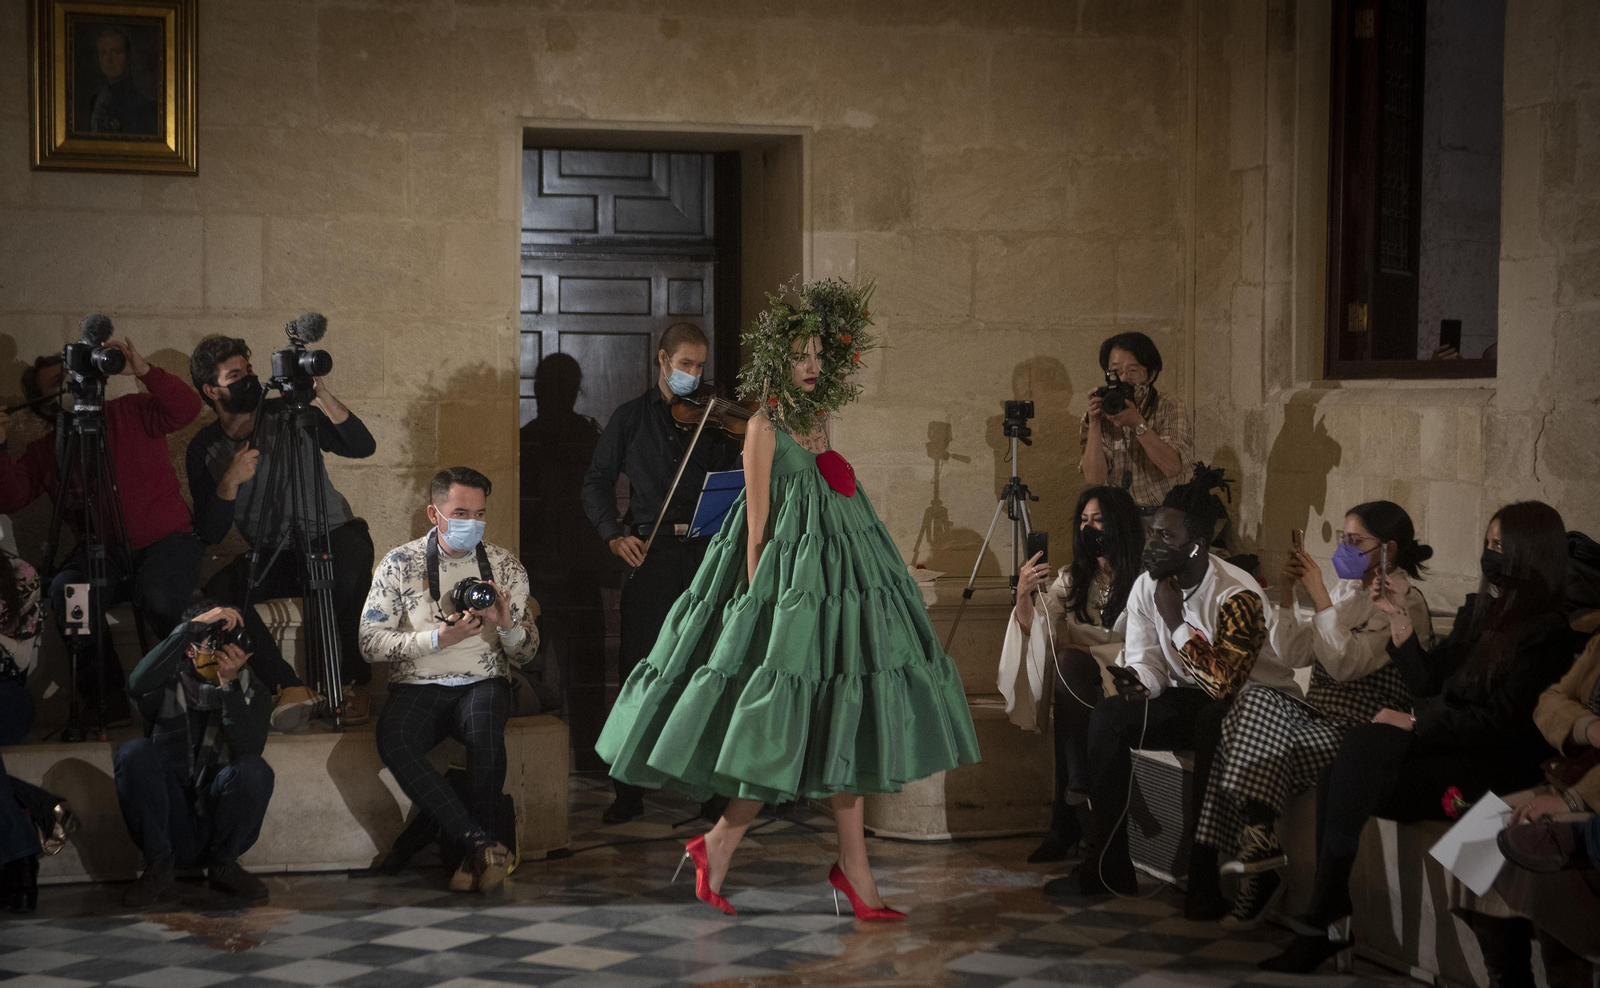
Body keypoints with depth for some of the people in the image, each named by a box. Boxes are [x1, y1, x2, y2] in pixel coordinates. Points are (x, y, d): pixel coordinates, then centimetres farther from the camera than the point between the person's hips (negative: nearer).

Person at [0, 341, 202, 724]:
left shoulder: (131, 413, 9)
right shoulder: (45, 450, 14)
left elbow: (186, 408, -7)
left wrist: (143, 371, -19)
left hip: (166, 540, -2)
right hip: (101, 553, 2)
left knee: (158, 597, -34)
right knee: (67, 591, -31)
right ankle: (107, 701, -18)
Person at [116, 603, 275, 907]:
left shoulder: (251, 692, 6)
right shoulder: (169, 684, 3)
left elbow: (248, 750, -14)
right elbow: (139, 683, -25)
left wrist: (229, 685, -23)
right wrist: (194, 626, -26)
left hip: (222, 828, 0)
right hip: (171, 828, 0)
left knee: (254, 770, -29)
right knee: (133, 753, -24)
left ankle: (223, 867, -5)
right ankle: (159, 865, -11)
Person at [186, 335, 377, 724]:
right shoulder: (204, 450, 2)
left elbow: (362, 446, -15)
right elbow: (210, 534, -6)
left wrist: (322, 395, -25)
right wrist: (231, 481, -21)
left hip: (333, 536, -2)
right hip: (271, 556, 2)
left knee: (347, 572, -38)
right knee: (216, 594, -27)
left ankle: (355, 682, -19)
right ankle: (288, 685, -18)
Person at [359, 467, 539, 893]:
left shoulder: (504, 565, 9)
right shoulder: (399, 564, 4)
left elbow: (526, 654, 11)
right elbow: (371, 642, -5)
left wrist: (506, 625, -12)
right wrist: (438, 638, -15)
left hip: (483, 683, 0)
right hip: (417, 687, 0)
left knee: (485, 730, -36)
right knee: (393, 742, -34)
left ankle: (474, 855, -23)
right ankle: (482, 842, -30)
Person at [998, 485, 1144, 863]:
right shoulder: (1070, 580, 14)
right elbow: (1035, 634, 1)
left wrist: (1086, 652, -13)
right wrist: (1024, 597, -19)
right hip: (1078, 690, 4)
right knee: (1066, 665, -30)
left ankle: (1066, 818, -27)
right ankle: (1077, 799, -27)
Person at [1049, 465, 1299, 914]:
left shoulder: (1237, 595, -26)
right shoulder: (1146, 587, -3)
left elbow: (1223, 682, -33)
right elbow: (1146, 660, 2)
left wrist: (1175, 620, -27)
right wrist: (1138, 680, -23)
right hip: (1194, 700, 7)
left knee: (1212, 723, -39)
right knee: (1107, 717, -11)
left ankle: (1205, 879, -30)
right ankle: (1111, 867, -8)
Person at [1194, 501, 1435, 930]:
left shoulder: (1405, 603, -7)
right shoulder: (1345, 591, 17)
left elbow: (1346, 664, -20)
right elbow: (1292, 654, 12)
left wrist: (1318, 595, -18)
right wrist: (1288, 593, 1)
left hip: (1362, 735, -7)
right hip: (1318, 718, 7)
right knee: (1254, 703, -21)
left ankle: (1259, 844, -8)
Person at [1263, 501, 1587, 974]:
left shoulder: (1548, 633, -8)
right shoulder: (1478, 611, 18)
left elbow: (1500, 721, -14)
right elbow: (1428, 682, 19)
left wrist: (1415, 722, -15)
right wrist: (1399, 616, 10)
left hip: (1493, 773, -8)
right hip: (1446, 750, 8)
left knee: (1364, 745, -29)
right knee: (1337, 778, -21)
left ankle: (1323, 926, -26)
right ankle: (1329, 920, -24)